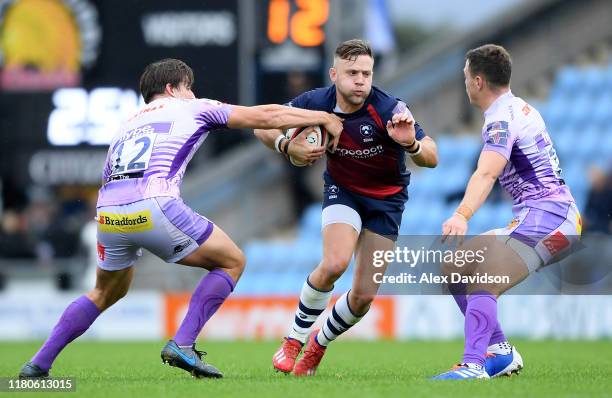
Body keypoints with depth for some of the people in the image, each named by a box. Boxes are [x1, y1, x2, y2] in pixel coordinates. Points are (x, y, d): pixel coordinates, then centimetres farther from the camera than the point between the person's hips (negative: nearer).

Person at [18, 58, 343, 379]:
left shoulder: (128, 123, 33)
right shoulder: (192, 109, 20)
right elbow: (265, 116, 17)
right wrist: (323, 118, 26)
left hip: (107, 213, 6)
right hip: (153, 206, -6)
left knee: (106, 292, 31)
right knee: (232, 262, 12)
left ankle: (38, 364, 25)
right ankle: (182, 345, -1)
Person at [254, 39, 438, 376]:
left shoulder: (389, 109, -27)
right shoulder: (317, 103, -19)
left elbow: (431, 158, -30)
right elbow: (263, 125, -5)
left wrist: (411, 143, -52)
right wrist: (287, 145, -26)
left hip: (386, 199, 0)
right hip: (342, 190, 0)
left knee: (364, 296, -5)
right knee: (334, 264, -28)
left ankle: (318, 346, 24)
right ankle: (294, 339, -6)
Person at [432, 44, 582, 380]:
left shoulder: (502, 119, -14)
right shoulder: (521, 108, 15)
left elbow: (486, 174, -33)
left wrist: (462, 216, -46)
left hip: (543, 217, -10)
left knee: (483, 285, -25)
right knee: (454, 268, 12)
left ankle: (473, 367, -39)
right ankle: (500, 352, 13)